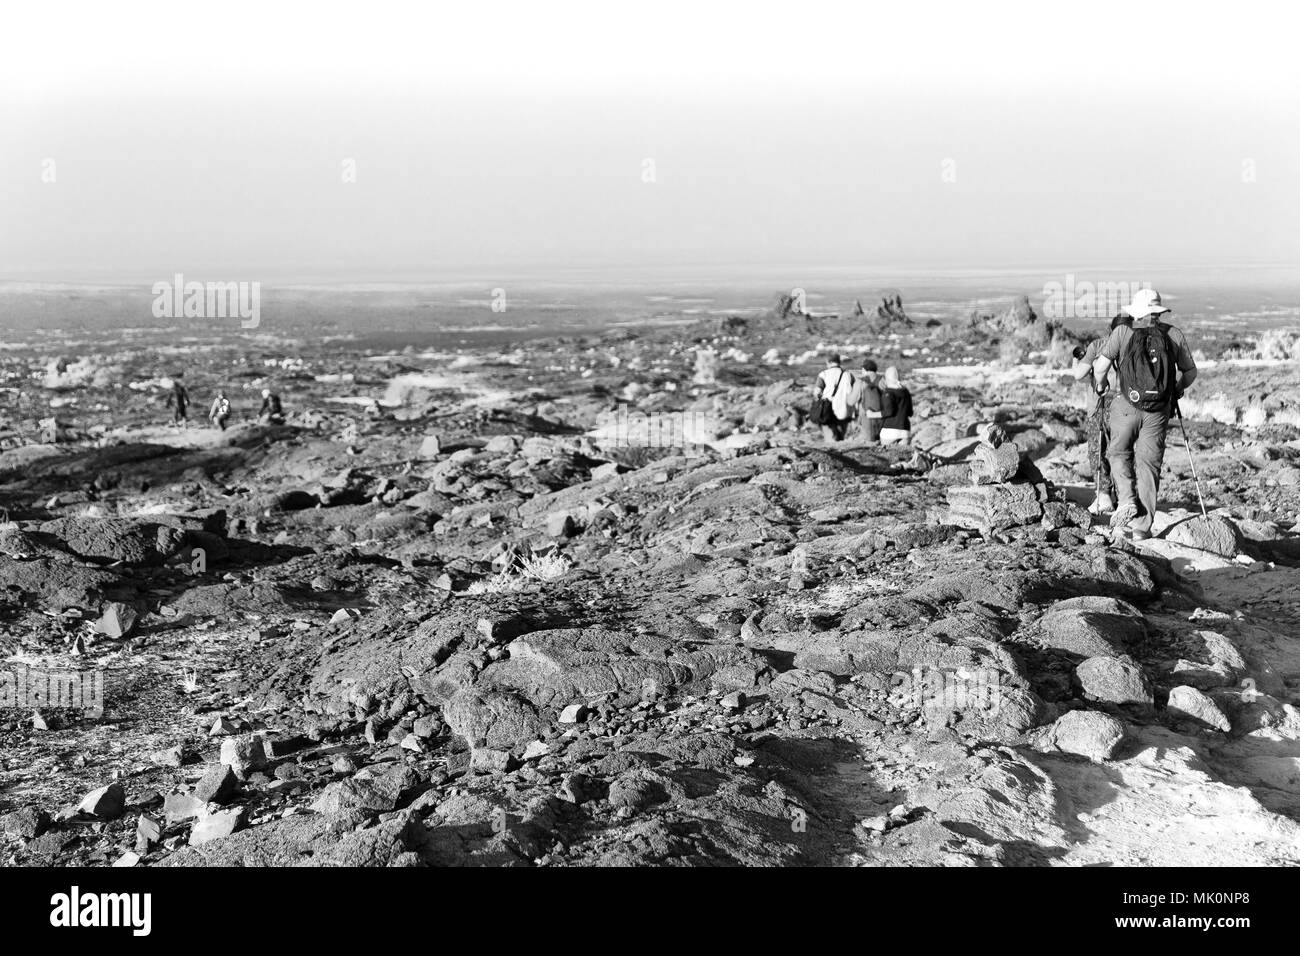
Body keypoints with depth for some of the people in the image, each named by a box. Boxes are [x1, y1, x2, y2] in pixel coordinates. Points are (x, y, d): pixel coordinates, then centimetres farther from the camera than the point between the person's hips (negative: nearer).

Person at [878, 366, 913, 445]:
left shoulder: (887, 393, -7)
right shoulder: (906, 392, 11)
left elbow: (889, 411, -18)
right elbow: (910, 413, 16)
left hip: (890, 430, -4)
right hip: (905, 432, 4)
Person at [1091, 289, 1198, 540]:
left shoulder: (1123, 332, -3)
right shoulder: (1174, 335, 4)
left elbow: (1100, 365, -7)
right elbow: (1190, 372, 11)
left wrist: (1099, 386, 14)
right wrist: (1177, 390, 31)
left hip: (1127, 405, -2)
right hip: (1159, 409, 2)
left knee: (1120, 453, 20)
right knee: (1149, 463, 6)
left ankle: (1127, 499, -2)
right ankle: (1142, 526, 3)